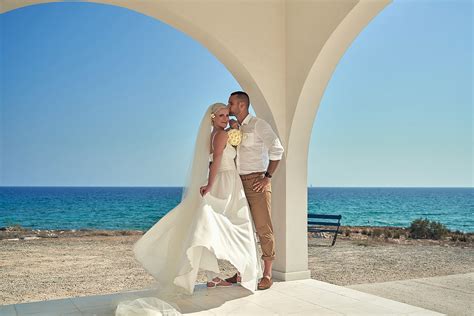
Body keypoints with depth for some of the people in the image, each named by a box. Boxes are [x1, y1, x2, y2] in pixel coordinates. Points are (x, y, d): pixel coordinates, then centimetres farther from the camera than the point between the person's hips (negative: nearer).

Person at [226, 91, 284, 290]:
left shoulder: (258, 125, -5)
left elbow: (277, 149, -12)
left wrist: (268, 177, -15)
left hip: (257, 182, -7)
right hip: (239, 182, 7)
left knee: (263, 228, -6)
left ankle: (267, 275, -1)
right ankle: (241, 272, 16)